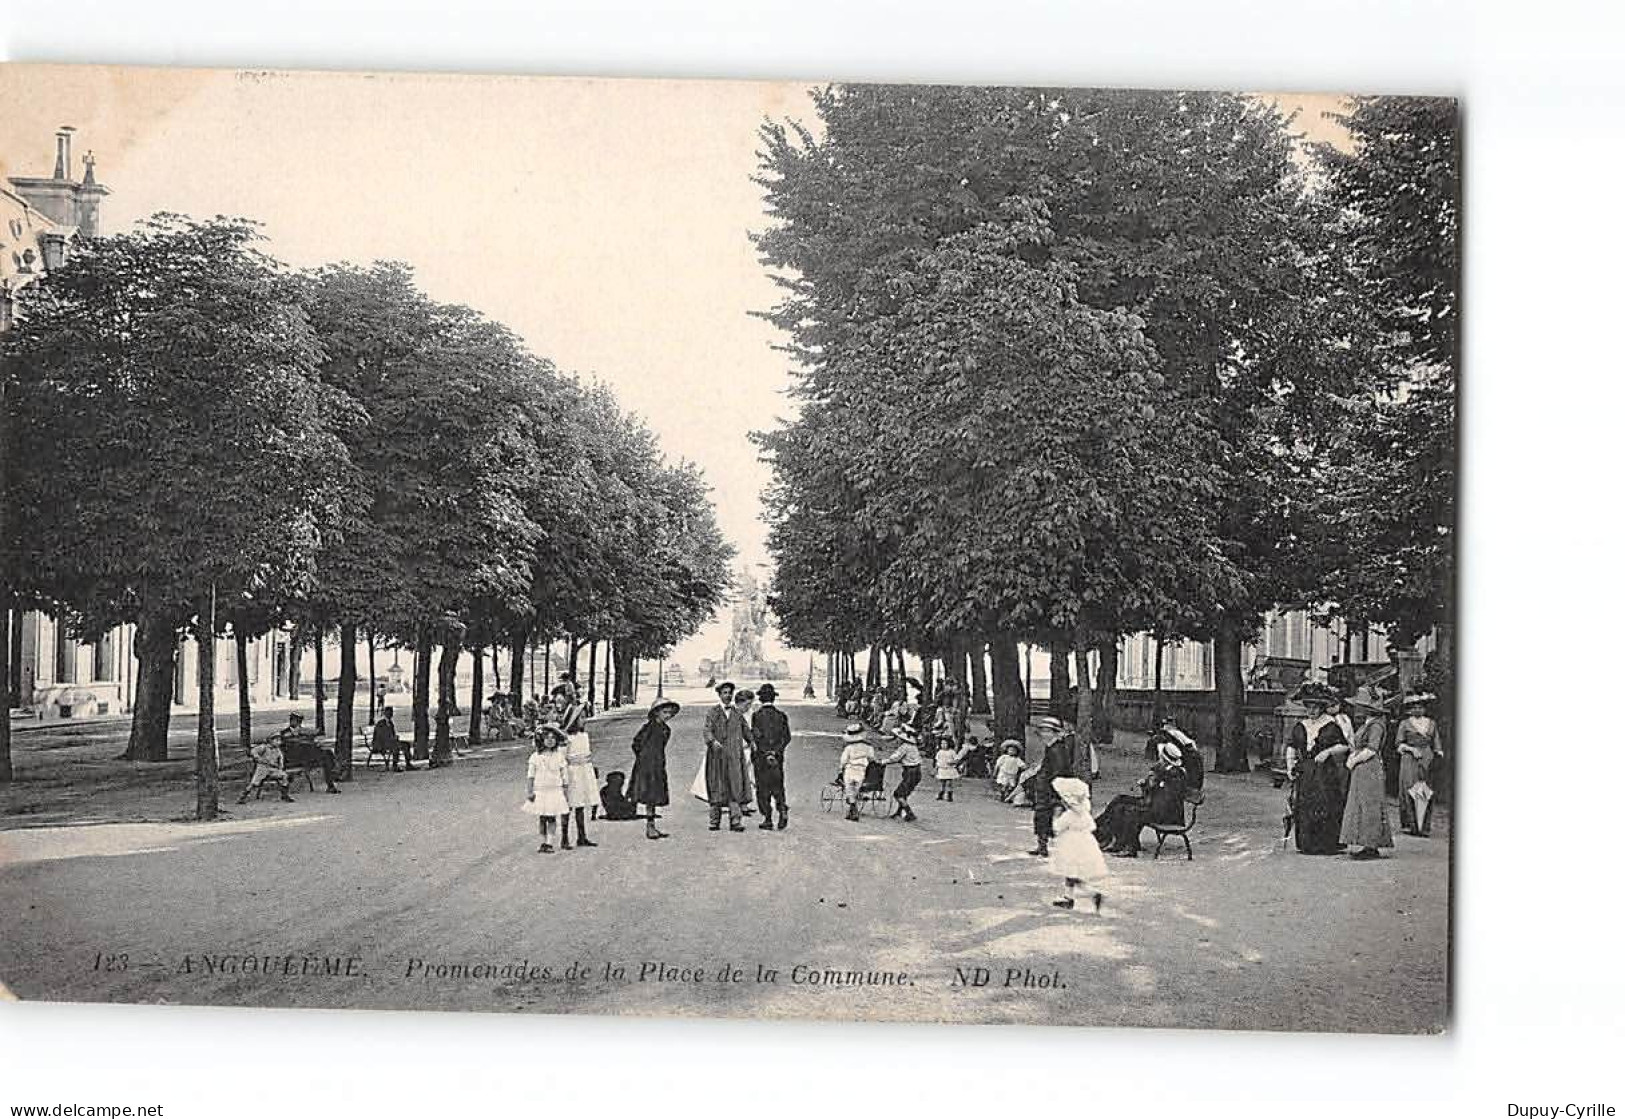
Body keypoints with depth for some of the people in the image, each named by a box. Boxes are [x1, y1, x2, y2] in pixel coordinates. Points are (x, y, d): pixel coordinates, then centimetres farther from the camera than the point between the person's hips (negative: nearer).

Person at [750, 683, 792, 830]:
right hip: (777, 757, 3)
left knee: (763, 789, 5)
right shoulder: (781, 715, 4)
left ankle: (767, 820, 4)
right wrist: (776, 751, 2)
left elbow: (756, 736, -13)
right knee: (777, 787, 12)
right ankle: (783, 809, -11)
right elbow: (786, 737, 0)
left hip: (760, 757, -3)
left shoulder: (757, 715, -6)